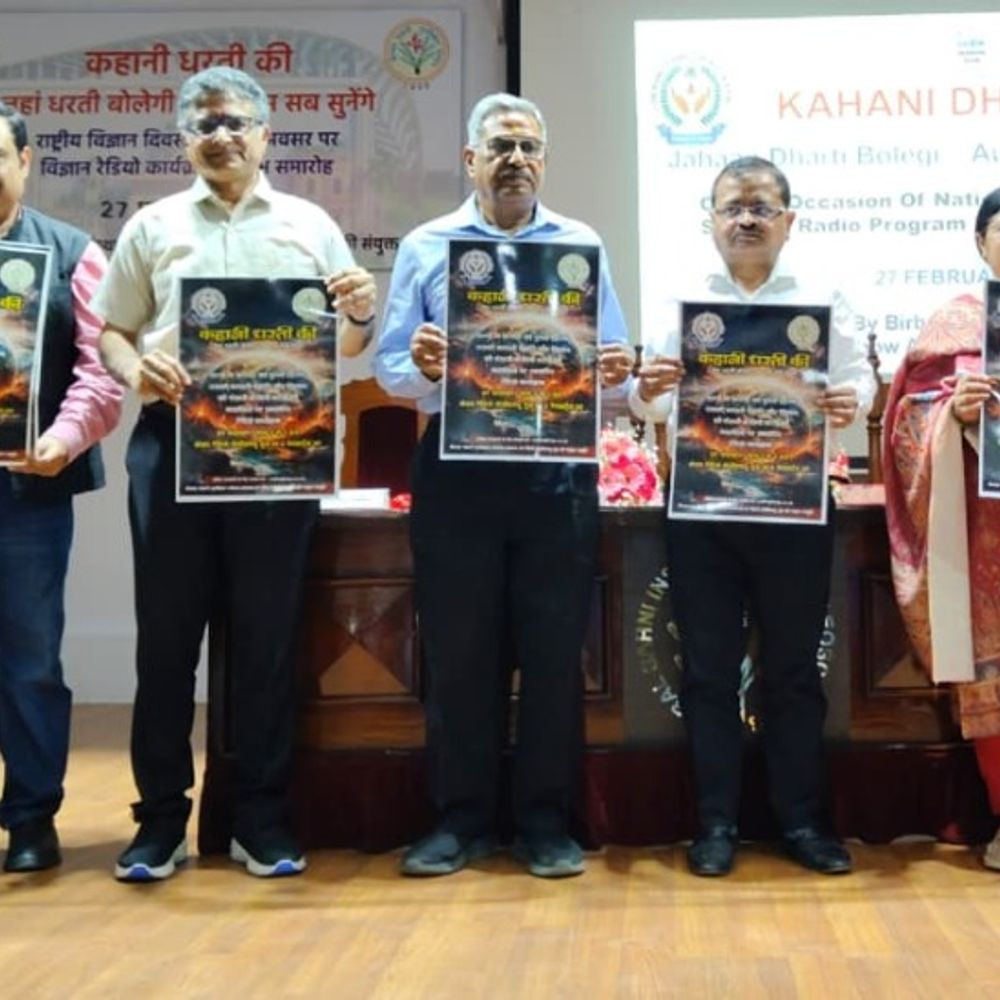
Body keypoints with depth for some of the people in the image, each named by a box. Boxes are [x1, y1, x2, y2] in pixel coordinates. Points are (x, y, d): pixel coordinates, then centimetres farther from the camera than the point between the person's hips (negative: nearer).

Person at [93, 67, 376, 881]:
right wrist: (135, 368, -10)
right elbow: (111, 332, 12)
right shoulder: (152, 227, 12)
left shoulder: (311, 227, 12)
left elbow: (348, 345, 10)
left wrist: (363, 315, -12)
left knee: (268, 634, 4)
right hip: (171, 442, 1)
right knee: (166, 634, 4)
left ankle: (261, 818, 16)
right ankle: (161, 818, 17)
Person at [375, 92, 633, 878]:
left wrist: (616, 375, -16)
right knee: (458, 652, 5)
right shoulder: (426, 248, 9)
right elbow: (389, 368, 3)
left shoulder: (583, 247, 11)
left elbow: (612, 368, 6)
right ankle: (463, 819, 19)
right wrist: (422, 366, -18)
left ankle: (546, 822, 17)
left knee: (554, 652, 4)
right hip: (456, 471, 0)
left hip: (558, 471, 1)